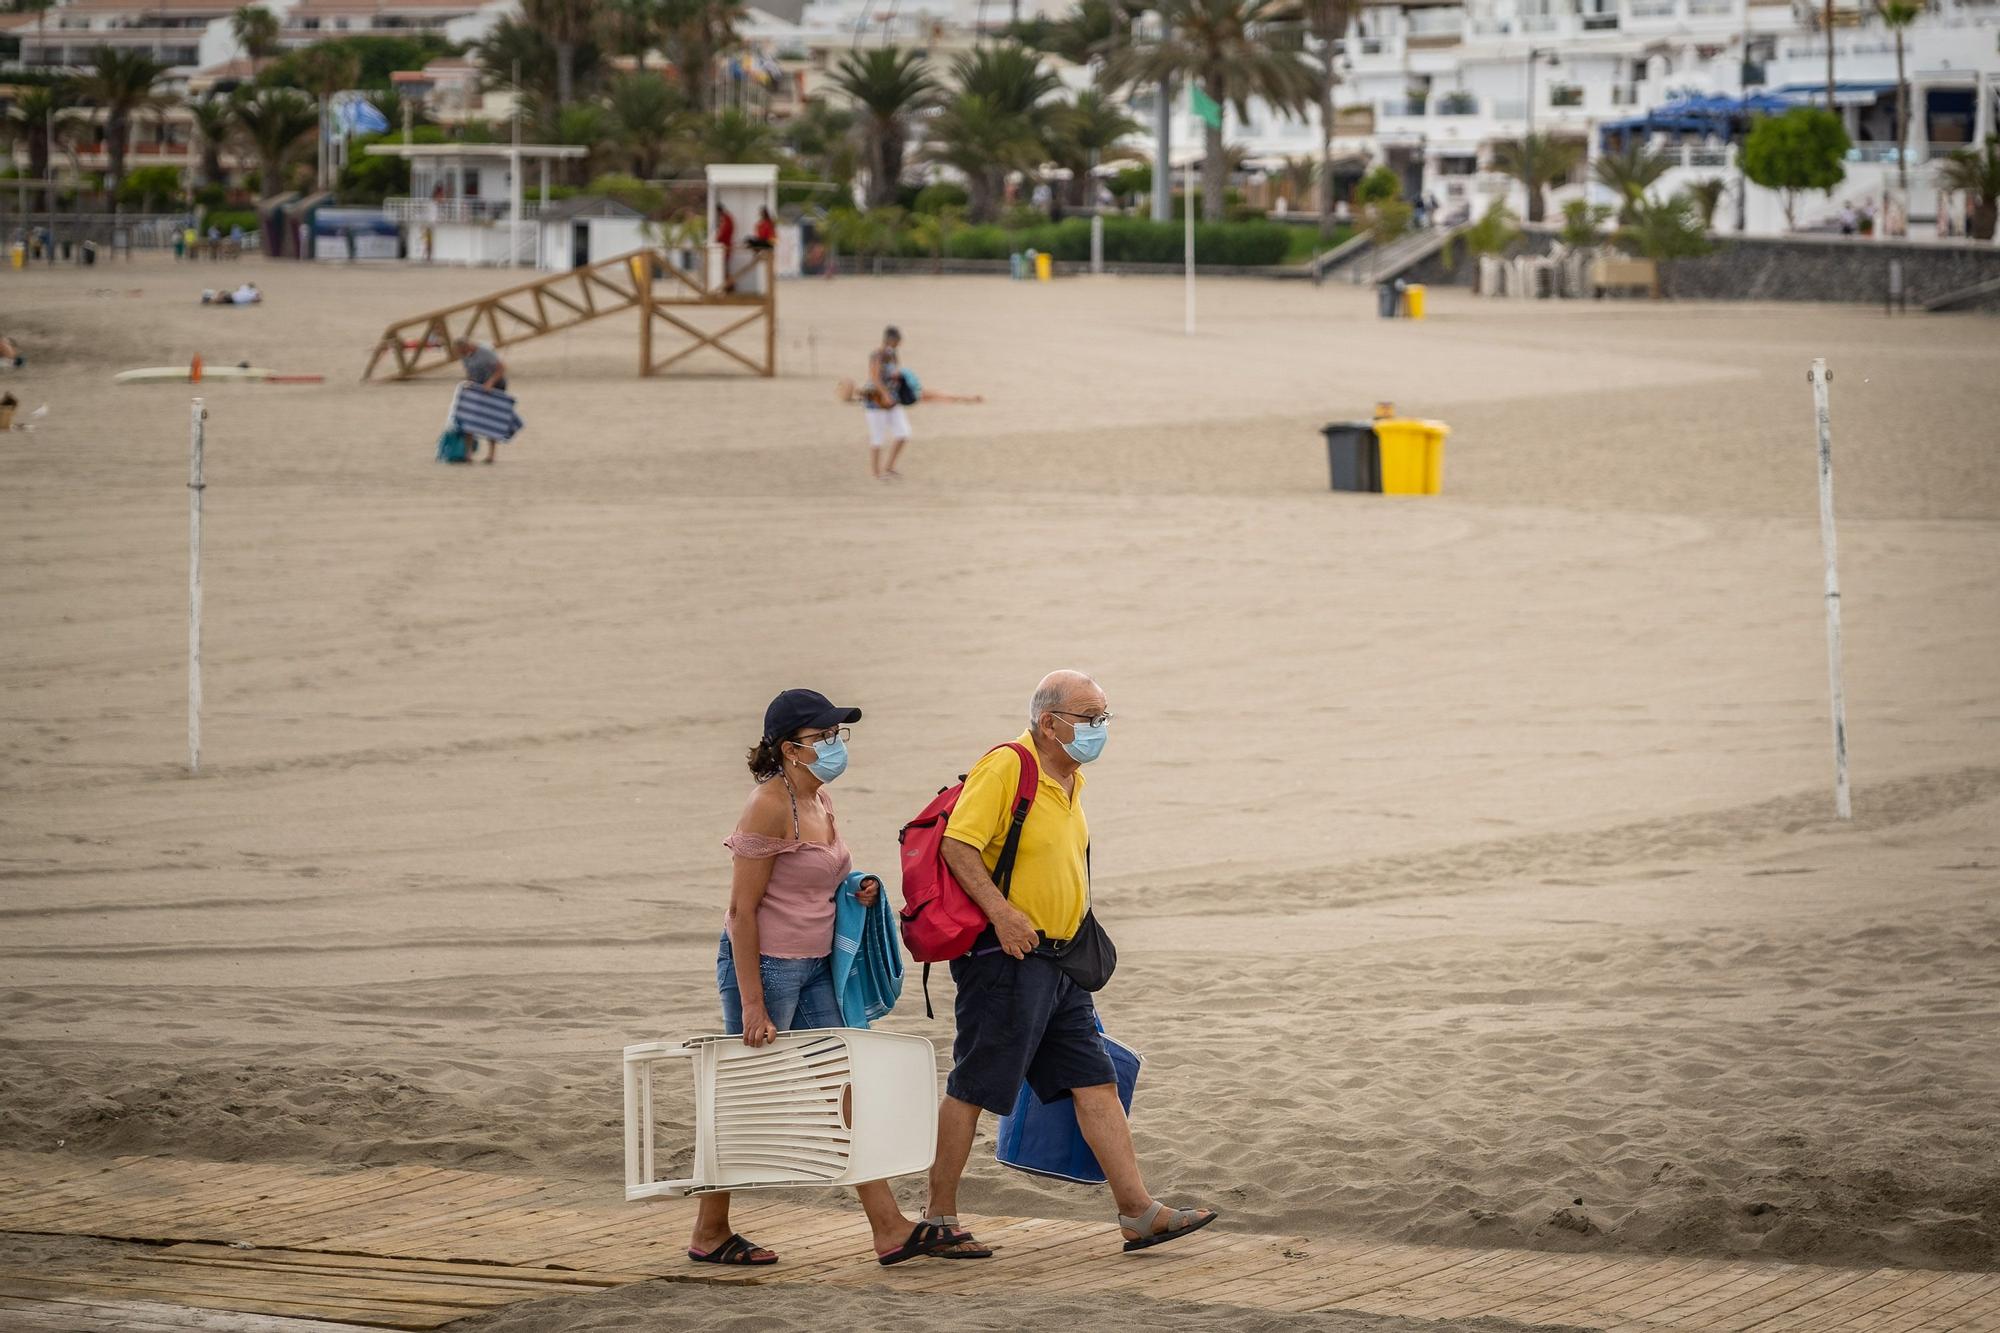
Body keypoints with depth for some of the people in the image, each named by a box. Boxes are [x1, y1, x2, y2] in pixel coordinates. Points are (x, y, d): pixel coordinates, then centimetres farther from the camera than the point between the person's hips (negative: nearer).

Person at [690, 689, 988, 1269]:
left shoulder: (819, 800, 9)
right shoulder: (770, 804, -17)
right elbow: (742, 908, -18)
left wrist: (857, 894, 2)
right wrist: (752, 1006, -20)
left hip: (815, 969, 8)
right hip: (764, 965, -8)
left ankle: (891, 1230, 4)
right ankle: (709, 1235, 15)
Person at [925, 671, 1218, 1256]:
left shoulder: (1070, 779, 15)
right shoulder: (1005, 768, -14)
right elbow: (958, 844, -21)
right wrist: (1001, 911, -29)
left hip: (1058, 961, 9)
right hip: (1007, 959, -9)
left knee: (1096, 1084, 4)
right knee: (972, 1090, -1)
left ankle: (1138, 1211, 3)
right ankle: (939, 1218, 8)